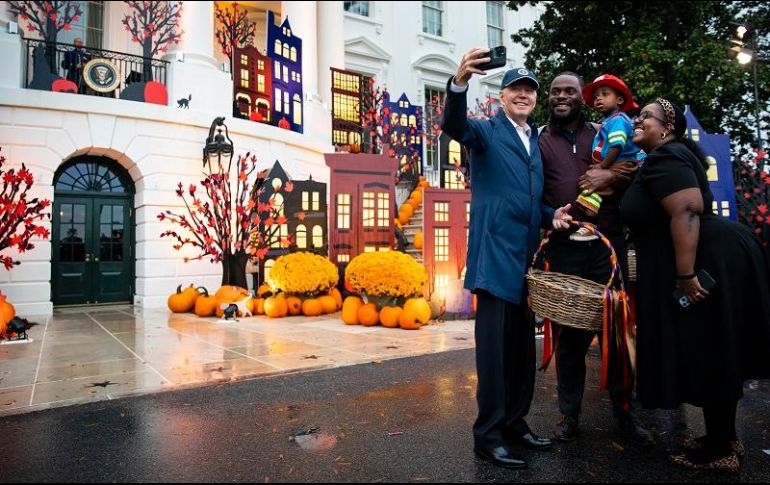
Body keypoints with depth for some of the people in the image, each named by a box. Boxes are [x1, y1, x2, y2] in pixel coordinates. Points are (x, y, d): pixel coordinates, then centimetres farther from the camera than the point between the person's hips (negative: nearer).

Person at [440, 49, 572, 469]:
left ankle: (515, 423, 27)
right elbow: (454, 126, -23)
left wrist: (551, 214, 2)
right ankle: (488, 435, 6)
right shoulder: (488, 131, 0)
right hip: (496, 254, -7)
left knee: (523, 347, 14)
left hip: (526, 257, 8)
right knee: (495, 346, -5)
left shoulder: (535, 141, 20)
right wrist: (460, 82, -40)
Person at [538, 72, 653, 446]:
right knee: (570, 332, 4)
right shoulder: (539, 142, 8)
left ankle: (624, 414, 20)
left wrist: (611, 176, -7)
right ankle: (569, 414, 18)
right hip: (565, 248, -1)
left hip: (609, 243, 2)